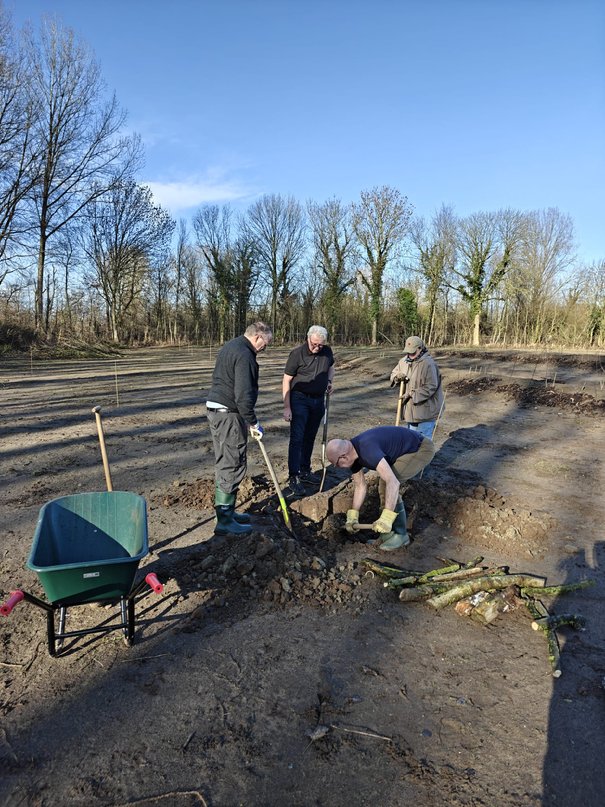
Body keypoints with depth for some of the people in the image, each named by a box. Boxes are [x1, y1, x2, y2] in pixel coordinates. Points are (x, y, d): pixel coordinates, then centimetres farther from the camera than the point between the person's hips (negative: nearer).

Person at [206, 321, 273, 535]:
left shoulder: (229, 347, 16)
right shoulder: (244, 355, -18)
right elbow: (243, 394, -24)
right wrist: (253, 423, -14)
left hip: (215, 409, 10)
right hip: (229, 414, -10)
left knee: (225, 463, 17)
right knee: (233, 466, -4)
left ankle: (226, 511, 28)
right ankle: (224, 521, 2)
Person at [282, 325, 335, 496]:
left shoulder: (327, 352, 1)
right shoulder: (297, 353, -14)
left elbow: (331, 367, 26)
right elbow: (286, 381, -11)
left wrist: (330, 381, 7)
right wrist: (287, 407, -15)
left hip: (318, 400, 5)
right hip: (300, 399, -5)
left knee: (310, 437, 14)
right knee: (297, 438, -8)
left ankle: (305, 471, 27)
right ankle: (293, 477, -4)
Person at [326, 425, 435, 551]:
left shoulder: (367, 450, -33)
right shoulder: (352, 453, -3)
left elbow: (393, 482, -39)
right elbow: (360, 485, 8)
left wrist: (386, 519, -38)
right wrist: (352, 516, 9)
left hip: (422, 449, -10)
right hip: (409, 450, 10)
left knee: (389, 484, -18)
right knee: (383, 485, 6)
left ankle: (400, 534, -4)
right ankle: (388, 534, 15)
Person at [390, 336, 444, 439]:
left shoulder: (428, 364, -18)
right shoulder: (404, 361, 6)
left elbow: (430, 387, -22)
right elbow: (393, 373, 17)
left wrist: (413, 394, -24)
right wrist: (397, 377, -8)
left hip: (425, 410, -8)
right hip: (410, 408, 8)